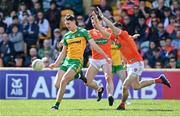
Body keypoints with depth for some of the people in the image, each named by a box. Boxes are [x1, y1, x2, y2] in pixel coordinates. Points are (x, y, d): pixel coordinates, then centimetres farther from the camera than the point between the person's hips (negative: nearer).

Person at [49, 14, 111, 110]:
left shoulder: (83, 32, -2)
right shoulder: (66, 36, 14)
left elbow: (94, 45, -4)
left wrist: (106, 57, -7)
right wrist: (56, 63, 11)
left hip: (77, 61, -7)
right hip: (66, 61, 7)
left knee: (63, 81, -23)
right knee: (57, 85, -4)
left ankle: (57, 104, -11)